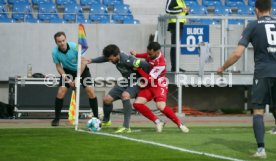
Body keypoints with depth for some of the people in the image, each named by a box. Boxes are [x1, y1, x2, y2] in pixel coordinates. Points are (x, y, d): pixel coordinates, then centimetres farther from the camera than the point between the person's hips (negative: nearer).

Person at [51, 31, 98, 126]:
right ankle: (56, 118, 1)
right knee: (61, 92, -13)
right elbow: (59, 67, -8)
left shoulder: (75, 47, -29)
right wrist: (67, 79, -19)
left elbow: (83, 62, -22)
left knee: (90, 91, -14)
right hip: (67, 71, 2)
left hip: (81, 69, -2)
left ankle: (96, 117, -4)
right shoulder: (55, 52, -21)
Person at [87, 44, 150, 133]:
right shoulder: (114, 57, -9)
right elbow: (104, 58, 17)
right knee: (107, 99, 4)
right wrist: (92, 60, 9)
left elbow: (145, 65, -34)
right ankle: (106, 121, 34)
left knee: (125, 95, -37)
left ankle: (126, 127, -38)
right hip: (125, 82, 8)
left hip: (135, 83, -8)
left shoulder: (127, 60, -34)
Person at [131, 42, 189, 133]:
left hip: (159, 86, -7)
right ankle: (158, 122, -4)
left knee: (161, 107, -29)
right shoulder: (152, 53, -10)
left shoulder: (160, 64, -30)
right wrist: (136, 55, -1)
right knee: (137, 104, -14)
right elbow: (147, 56, 17)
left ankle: (180, 124, -9)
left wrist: (138, 68, -29)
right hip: (149, 86, 7)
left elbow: (149, 78, -28)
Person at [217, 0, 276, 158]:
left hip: (263, 73, -3)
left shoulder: (253, 26, 1)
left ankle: (261, 148, -10)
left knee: (258, 111, 2)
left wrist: (223, 68, 9)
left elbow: (237, 53, -4)